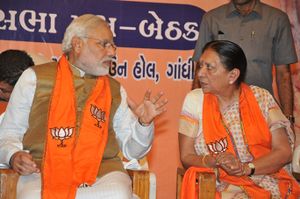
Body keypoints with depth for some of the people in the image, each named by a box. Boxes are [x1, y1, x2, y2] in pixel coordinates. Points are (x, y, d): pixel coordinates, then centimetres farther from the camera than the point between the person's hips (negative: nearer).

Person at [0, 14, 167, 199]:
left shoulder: (115, 89, 18)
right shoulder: (35, 78, 9)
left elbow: (132, 149, 17)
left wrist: (144, 122, -2)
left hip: (102, 170, 4)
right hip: (45, 169, -3)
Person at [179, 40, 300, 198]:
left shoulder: (261, 98, 4)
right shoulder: (194, 100, 3)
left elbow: (284, 151, 0)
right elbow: (186, 157, 3)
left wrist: (246, 168, -14)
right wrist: (215, 161, -17)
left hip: (268, 180, 1)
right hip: (219, 184, -1)